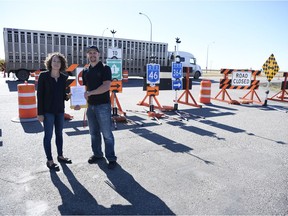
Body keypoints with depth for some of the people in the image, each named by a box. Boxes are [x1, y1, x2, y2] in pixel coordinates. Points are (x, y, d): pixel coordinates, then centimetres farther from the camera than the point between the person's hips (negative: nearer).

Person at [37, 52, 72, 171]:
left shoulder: (64, 77, 2)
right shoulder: (43, 76, -8)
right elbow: (40, 95, -9)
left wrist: (67, 96, -13)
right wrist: (40, 112, -12)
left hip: (60, 110, 4)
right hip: (47, 110, -4)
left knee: (59, 134, 15)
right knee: (48, 135, 3)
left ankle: (60, 156, 31)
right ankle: (49, 161, 15)